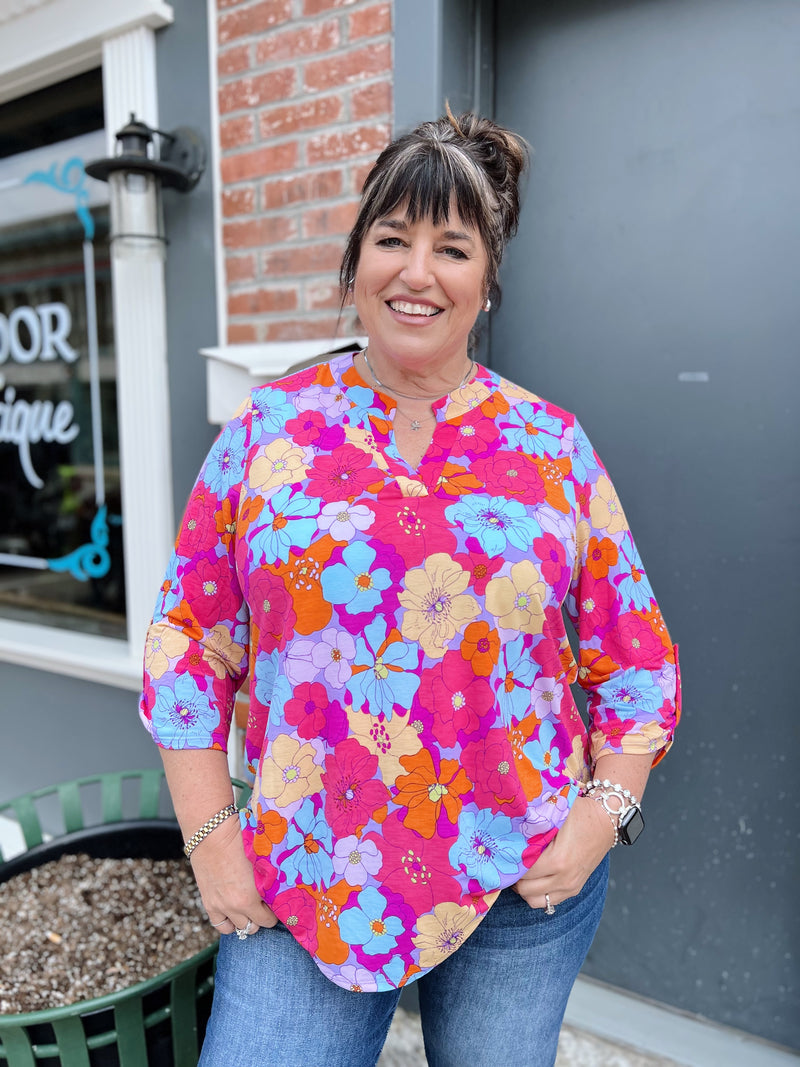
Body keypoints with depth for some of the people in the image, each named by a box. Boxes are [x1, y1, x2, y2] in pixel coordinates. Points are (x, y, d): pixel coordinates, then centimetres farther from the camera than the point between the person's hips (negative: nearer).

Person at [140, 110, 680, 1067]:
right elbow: (188, 639, -1)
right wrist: (210, 841, -3)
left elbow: (636, 659, 4)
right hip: (301, 879, 0)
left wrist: (603, 812, -5)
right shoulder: (267, 430, -2)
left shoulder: (553, 448, -2)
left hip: (527, 880, 1)